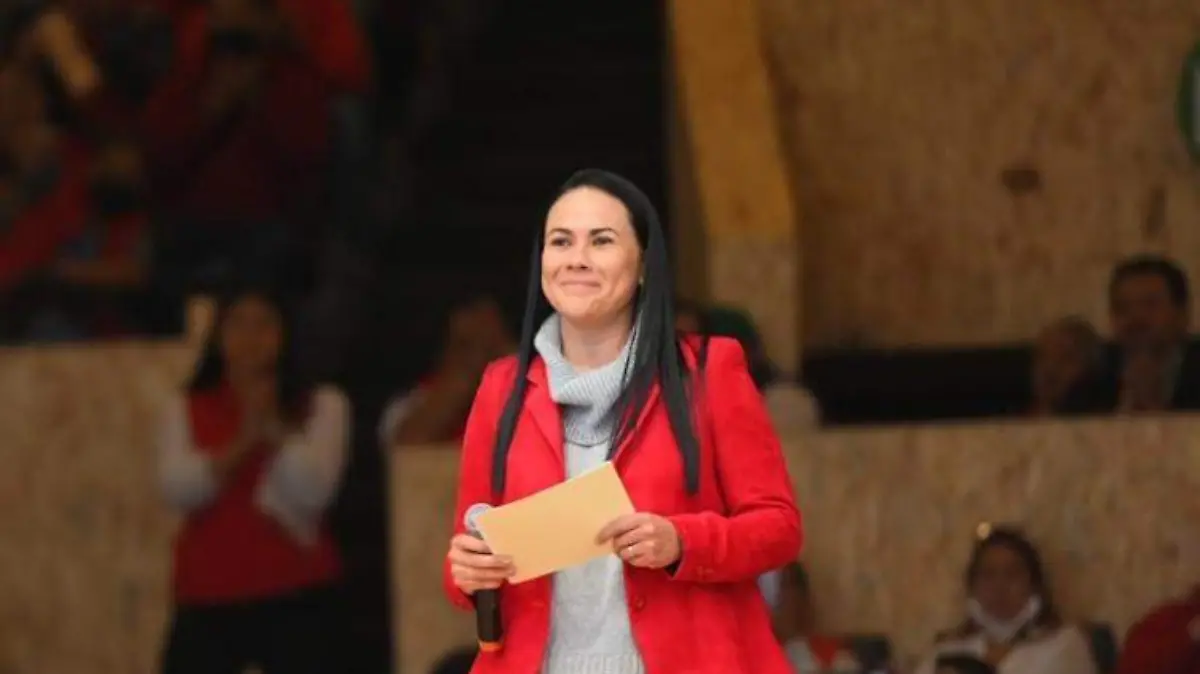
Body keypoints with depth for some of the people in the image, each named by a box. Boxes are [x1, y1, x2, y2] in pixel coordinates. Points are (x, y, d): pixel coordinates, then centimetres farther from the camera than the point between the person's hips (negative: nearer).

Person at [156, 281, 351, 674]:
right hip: (209, 597, 2)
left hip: (296, 596, -2)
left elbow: (313, 487, -10)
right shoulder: (186, 412, 9)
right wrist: (243, 443, -15)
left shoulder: (321, 405, 5)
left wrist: (272, 426, -15)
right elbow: (178, 489, -7)